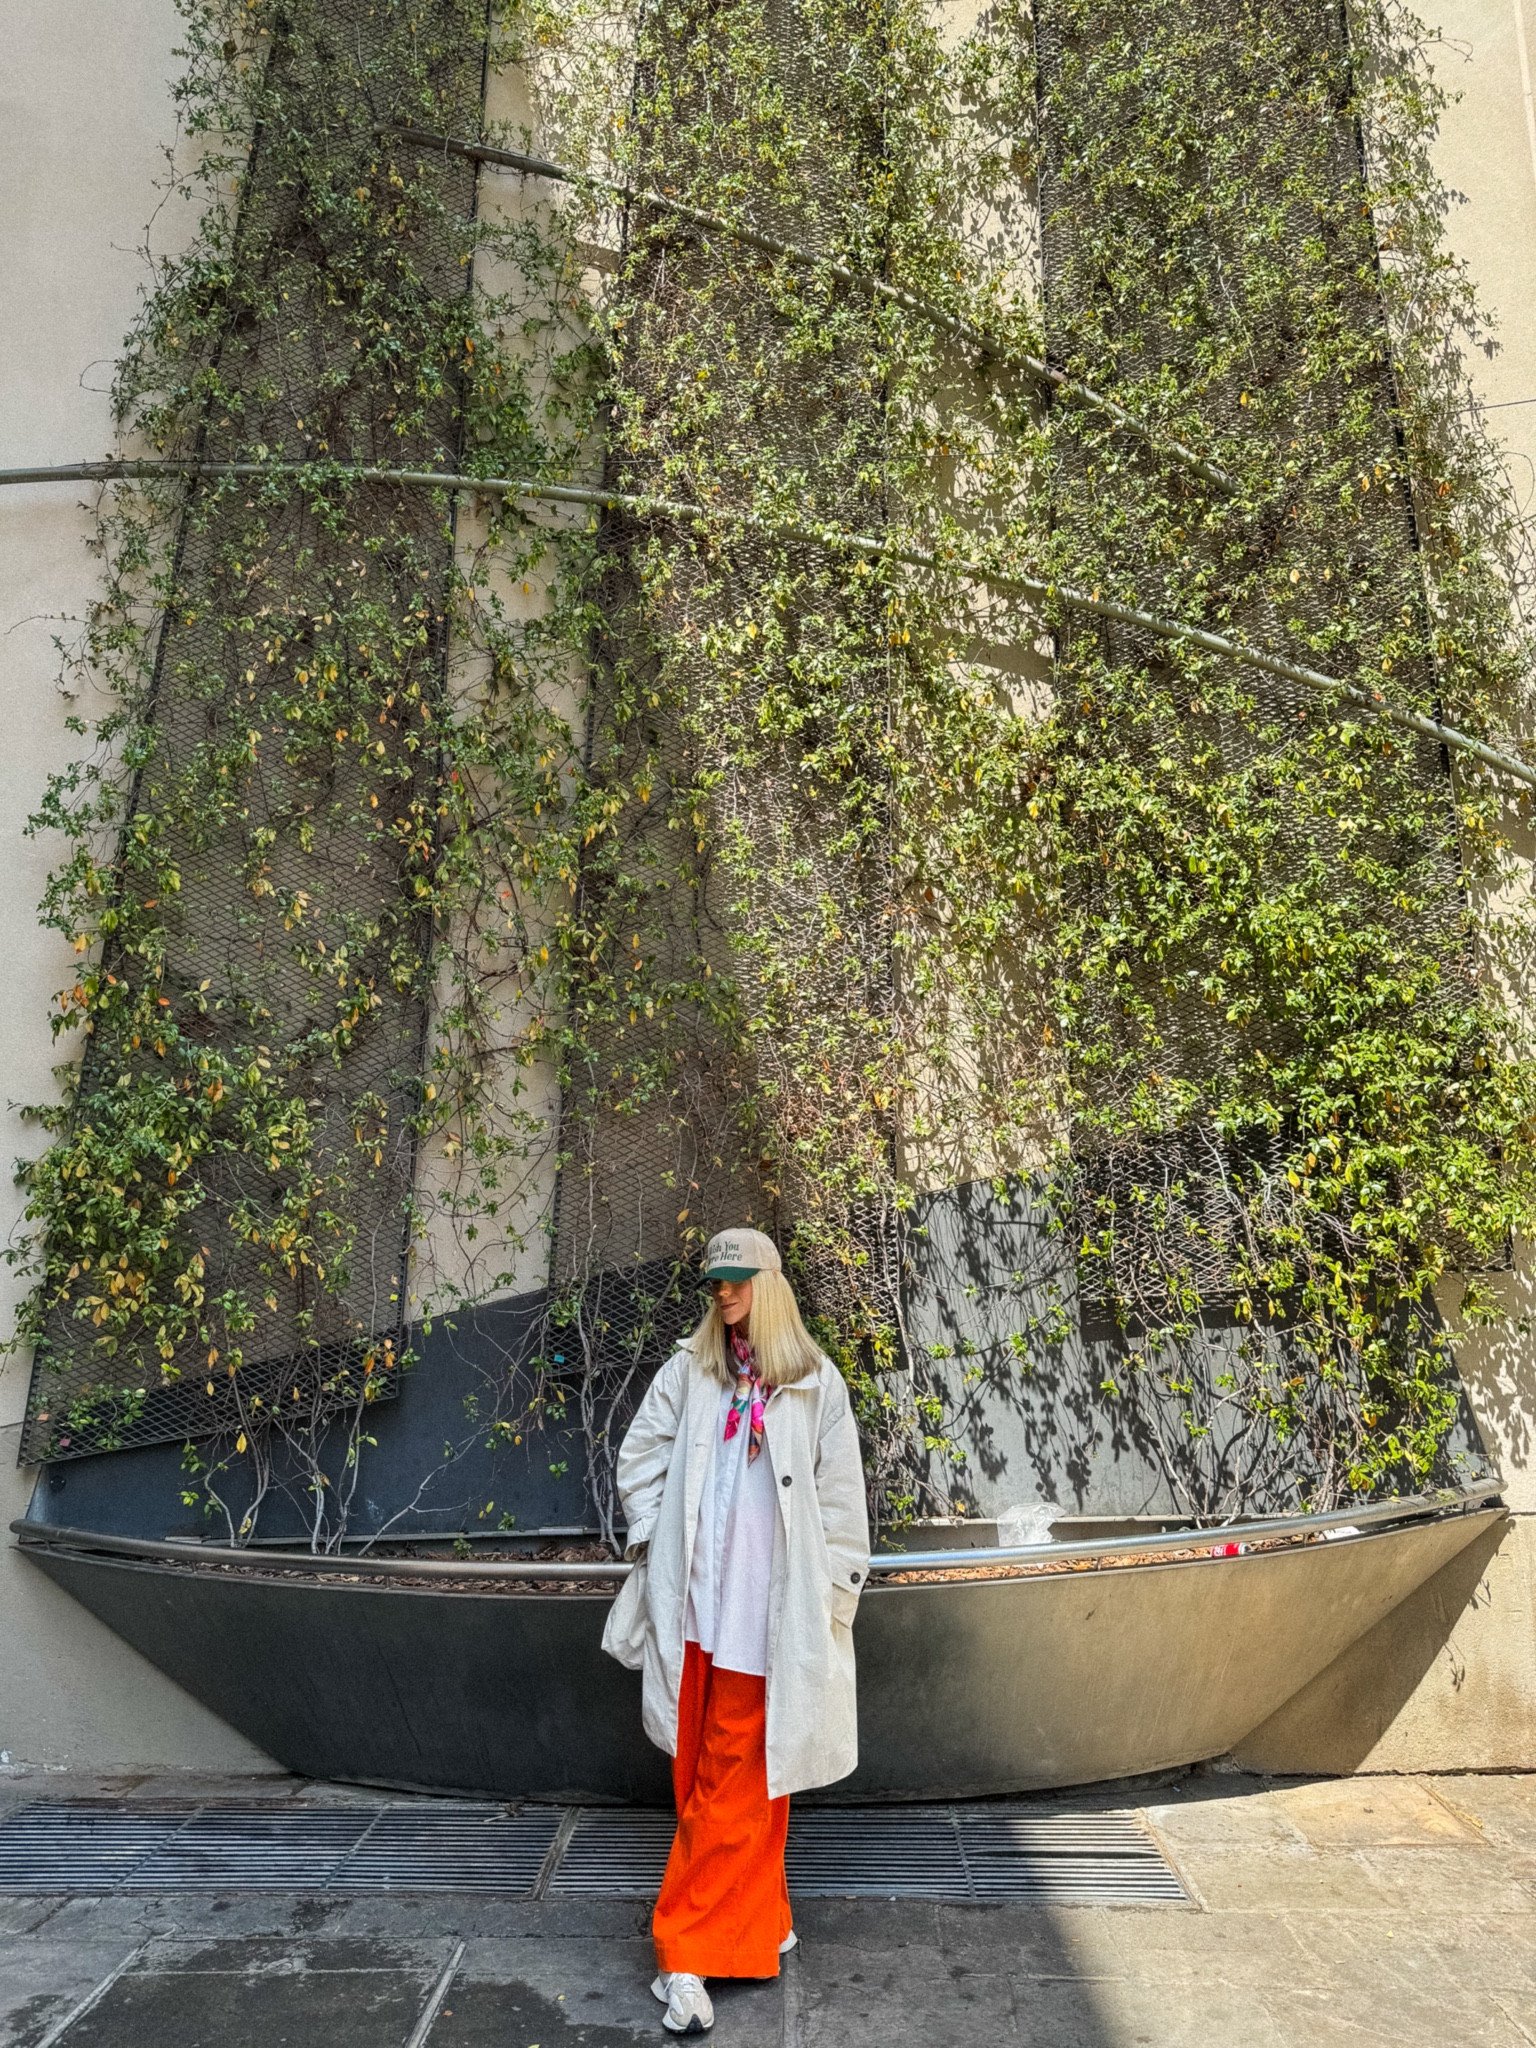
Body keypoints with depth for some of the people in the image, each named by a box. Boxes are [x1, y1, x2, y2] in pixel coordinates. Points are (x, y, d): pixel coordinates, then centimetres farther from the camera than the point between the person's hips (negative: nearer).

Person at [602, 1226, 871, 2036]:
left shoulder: (815, 1383, 0)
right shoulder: (687, 1370, 6)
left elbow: (839, 1497, 2)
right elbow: (638, 1459, 9)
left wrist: (831, 1596, 0)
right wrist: (654, 1542, 1)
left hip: (769, 1611, -2)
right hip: (690, 1604, 2)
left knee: (734, 1779, 1)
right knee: (703, 1771, 10)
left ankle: (688, 1952, 14)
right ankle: (755, 1921, 28)